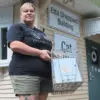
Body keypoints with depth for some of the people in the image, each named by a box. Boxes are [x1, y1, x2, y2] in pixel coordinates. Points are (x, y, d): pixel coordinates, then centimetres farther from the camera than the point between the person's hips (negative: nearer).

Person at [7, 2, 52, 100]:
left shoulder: (41, 33, 28)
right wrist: (40, 53, -16)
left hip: (45, 75, 7)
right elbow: (14, 45, -13)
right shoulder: (17, 27, 5)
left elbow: (47, 50, 34)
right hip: (25, 73, -7)